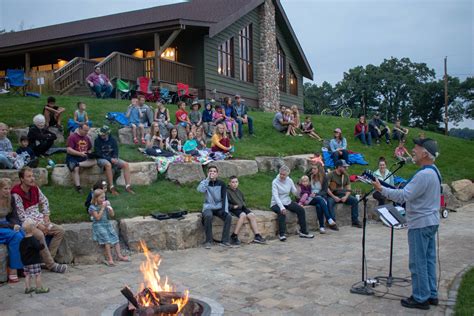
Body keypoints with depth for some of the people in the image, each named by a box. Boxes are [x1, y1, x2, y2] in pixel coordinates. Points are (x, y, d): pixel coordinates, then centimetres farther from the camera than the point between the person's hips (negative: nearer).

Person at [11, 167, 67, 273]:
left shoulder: (34, 188, 5)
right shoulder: (16, 194, -15)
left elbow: (44, 201, 21)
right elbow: (22, 216, -17)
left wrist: (46, 215, 7)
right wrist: (37, 225, -19)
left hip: (40, 220, 8)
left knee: (60, 230, -6)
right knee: (40, 235, -35)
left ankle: (47, 259, -8)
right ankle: (51, 264, -25)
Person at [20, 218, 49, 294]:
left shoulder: (23, 240, 5)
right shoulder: (33, 239, -20)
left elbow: (21, 250, 13)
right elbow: (38, 247, -30)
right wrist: (42, 245, -10)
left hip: (25, 262, 8)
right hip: (34, 261, -8)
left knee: (27, 274, 16)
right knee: (37, 274, 1)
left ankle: (27, 288, 22)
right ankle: (39, 288, 6)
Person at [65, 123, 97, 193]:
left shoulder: (87, 138, 15)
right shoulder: (72, 137, -5)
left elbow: (89, 149, 25)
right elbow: (69, 150, -14)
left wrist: (89, 154, 1)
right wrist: (80, 153, -23)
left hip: (83, 158, 5)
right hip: (72, 157, -5)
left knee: (94, 161, -21)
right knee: (76, 168, -33)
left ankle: (77, 164, -32)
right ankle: (78, 187, -38)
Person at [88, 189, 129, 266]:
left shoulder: (106, 204, 8)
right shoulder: (93, 207, -7)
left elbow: (112, 215, 9)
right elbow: (98, 217, -17)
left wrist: (109, 207, -7)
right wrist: (102, 208, -17)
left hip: (106, 223, 6)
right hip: (98, 225, -6)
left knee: (115, 236, -9)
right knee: (107, 238, -22)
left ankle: (119, 255, -5)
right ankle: (110, 258, -20)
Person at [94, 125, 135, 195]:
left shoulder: (113, 140, 5)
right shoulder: (97, 140, -7)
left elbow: (116, 151, 5)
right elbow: (98, 154, -12)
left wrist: (115, 158, -18)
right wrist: (110, 159, -22)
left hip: (112, 158, 5)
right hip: (101, 159, -4)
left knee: (125, 164, -18)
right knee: (108, 164, -38)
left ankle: (128, 186, -21)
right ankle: (111, 188, -36)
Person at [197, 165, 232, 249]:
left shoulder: (221, 184, 5)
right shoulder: (205, 183, 3)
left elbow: (224, 198, -1)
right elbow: (200, 189, -20)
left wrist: (225, 210, -15)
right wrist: (208, 178, -18)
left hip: (219, 208, 2)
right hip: (208, 208, -2)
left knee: (228, 217, -24)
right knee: (208, 216, -34)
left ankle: (224, 241, -19)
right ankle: (208, 241, -24)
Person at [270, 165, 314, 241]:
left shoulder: (289, 181, 1)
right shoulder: (275, 182, -13)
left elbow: (294, 192, 3)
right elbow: (275, 196, -24)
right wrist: (282, 207, -35)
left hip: (287, 202, 5)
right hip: (276, 204, -5)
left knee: (301, 210, -14)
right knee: (282, 212, -35)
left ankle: (303, 232, -4)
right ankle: (281, 234, -28)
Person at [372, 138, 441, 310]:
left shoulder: (424, 175, -24)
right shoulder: (434, 171, 10)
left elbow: (403, 196, -26)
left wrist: (381, 189, -19)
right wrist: (404, 187, 6)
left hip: (420, 224, -10)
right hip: (431, 221, 10)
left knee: (418, 262, 0)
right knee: (429, 260, 15)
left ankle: (421, 298, 9)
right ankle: (431, 295, 24)